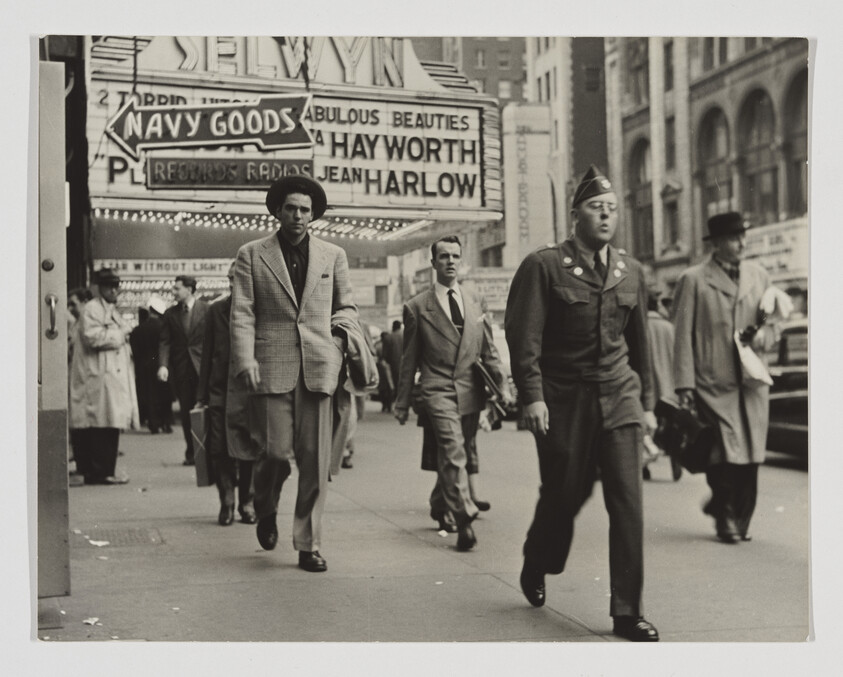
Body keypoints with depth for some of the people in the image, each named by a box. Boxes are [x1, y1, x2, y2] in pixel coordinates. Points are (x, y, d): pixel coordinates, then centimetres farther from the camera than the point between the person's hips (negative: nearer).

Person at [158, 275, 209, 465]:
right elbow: (165, 342, 6)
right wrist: (163, 365, -9)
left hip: (202, 367, -3)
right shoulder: (171, 313, 10)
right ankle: (191, 453, 13)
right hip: (180, 369, 4)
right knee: (186, 413, 5)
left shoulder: (206, 309, -1)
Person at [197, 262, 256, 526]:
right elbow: (207, 354, 10)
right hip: (220, 390, 2)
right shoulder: (216, 310, 8)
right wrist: (201, 395, 8)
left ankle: (247, 504, 15)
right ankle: (226, 504, 11)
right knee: (219, 450, -1)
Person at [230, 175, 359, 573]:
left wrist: (345, 330, 3)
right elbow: (242, 314, 2)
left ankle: (308, 544, 8)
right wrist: (245, 359, -11)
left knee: (315, 459, -2)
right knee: (275, 452, -6)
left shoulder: (333, 256, 15)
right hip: (271, 367, -2)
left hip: (318, 367, 2)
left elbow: (346, 306, 24)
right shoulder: (251, 255, 8)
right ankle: (266, 511, 27)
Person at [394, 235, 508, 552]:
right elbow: (409, 359, 6)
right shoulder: (417, 307, 3)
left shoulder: (474, 303, 14)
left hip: (470, 392, 4)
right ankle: (464, 519, -23)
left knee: (453, 455, 13)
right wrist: (403, 402, 6)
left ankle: (439, 505, 35)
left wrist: (500, 385, 3)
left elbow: (488, 350, 16)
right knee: (453, 452, -18)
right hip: (438, 391, -4)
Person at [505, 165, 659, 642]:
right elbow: (524, 337, -9)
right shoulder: (544, 266, -5)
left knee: (628, 502, -6)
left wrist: (647, 402, 16)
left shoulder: (632, 272, 10)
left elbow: (640, 343, 17)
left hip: (619, 400, 3)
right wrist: (533, 396, -16)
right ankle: (535, 568, 39)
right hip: (563, 401, -3)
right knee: (565, 494, 8)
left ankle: (628, 611, 2)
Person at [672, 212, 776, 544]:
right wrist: (685, 385, -8)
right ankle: (724, 517, 11)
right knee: (724, 455, -8)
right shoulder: (693, 280, -2)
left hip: (752, 382, 4)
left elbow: (771, 320, 22)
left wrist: (765, 333, -3)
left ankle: (740, 520, 19)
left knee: (750, 457, 4)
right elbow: (683, 336, -3)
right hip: (714, 383, -4)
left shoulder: (759, 276, 13)